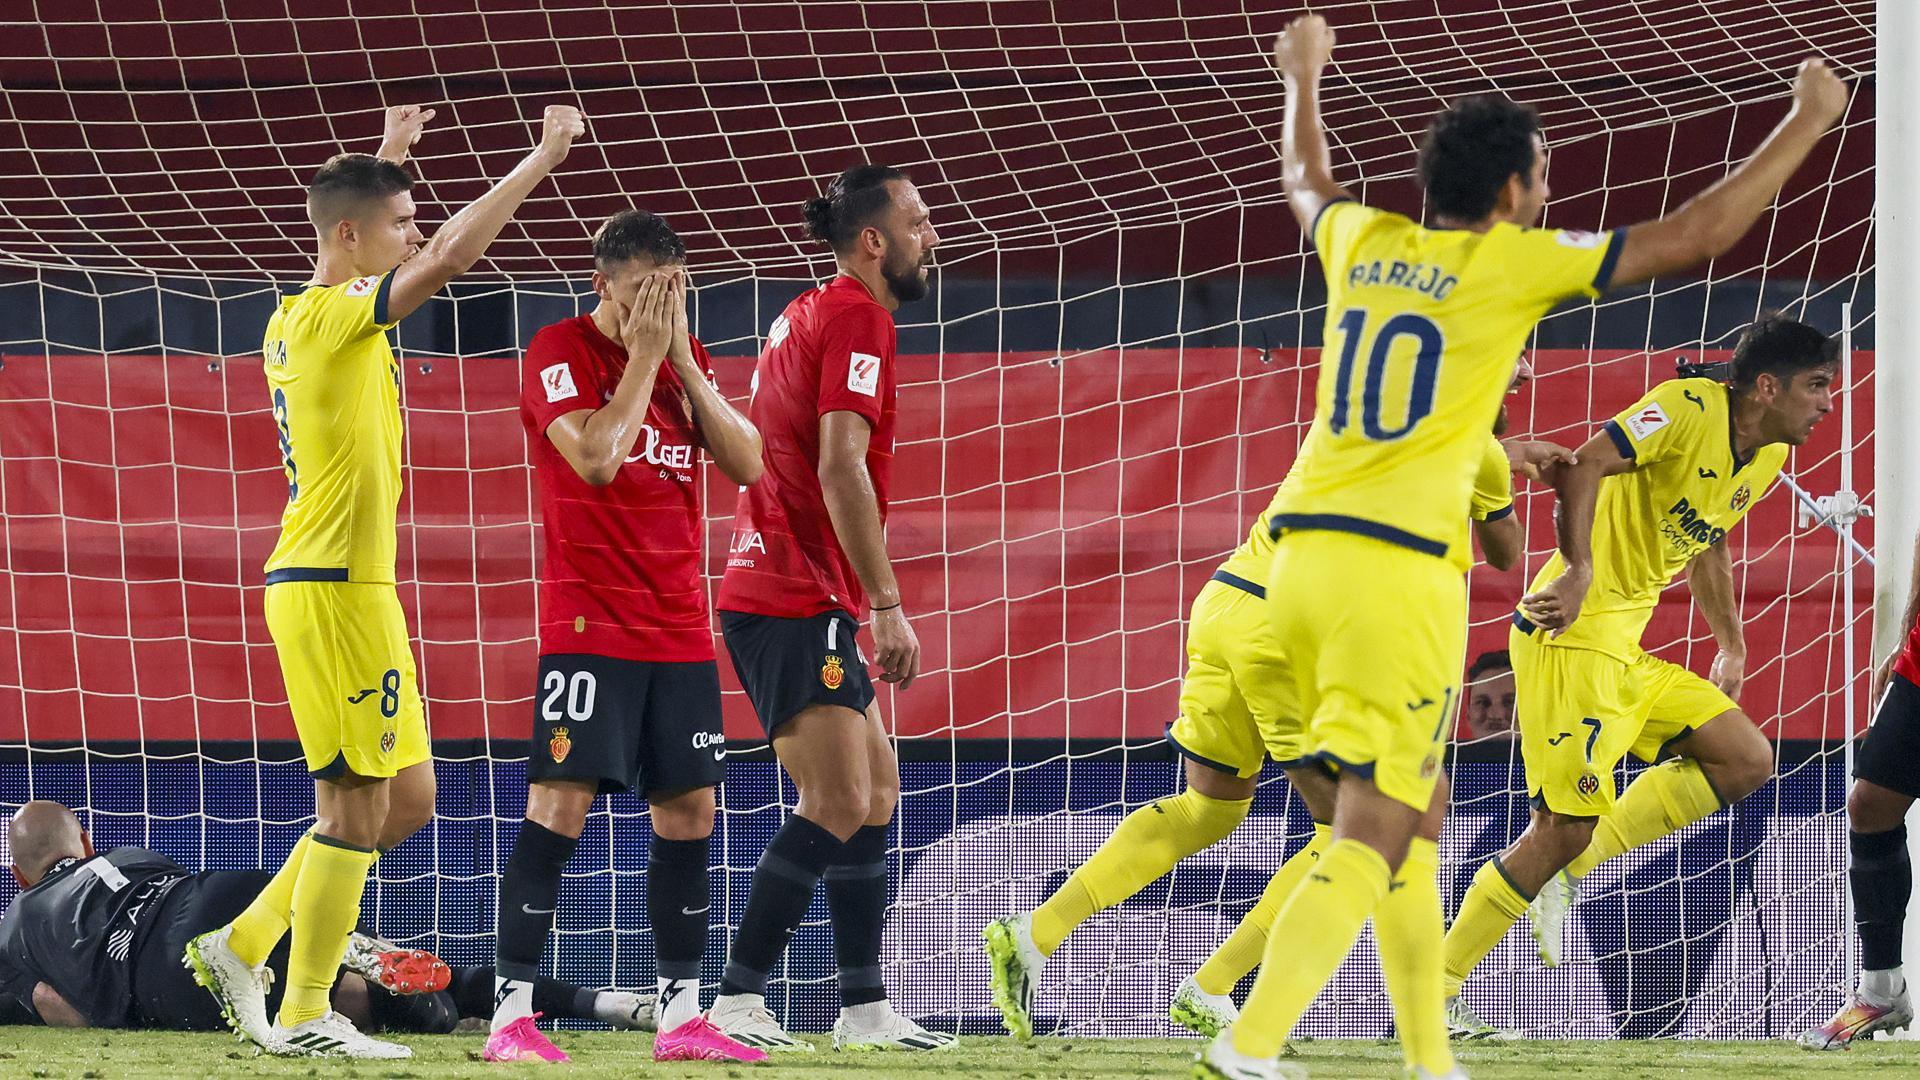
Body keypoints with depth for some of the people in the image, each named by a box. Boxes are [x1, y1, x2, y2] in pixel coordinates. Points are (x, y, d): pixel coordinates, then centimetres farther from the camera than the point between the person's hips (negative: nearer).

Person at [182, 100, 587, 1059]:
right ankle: (302, 1018, 0)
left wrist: (387, 159, 39)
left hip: (346, 590, 10)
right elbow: (451, 256, -23)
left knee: (405, 800, 13)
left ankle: (240, 946, 17)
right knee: (356, 805, -5)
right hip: (334, 591, -10)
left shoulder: (300, 320, 13)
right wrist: (544, 157, -17)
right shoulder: (333, 319, -14)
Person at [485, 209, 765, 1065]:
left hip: (679, 624, 6)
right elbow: (595, 457, -20)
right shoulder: (560, 351, -5)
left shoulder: (685, 356, 12)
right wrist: (644, 355, -13)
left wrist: (683, 359, -4)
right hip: (590, 620, -6)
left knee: (688, 810, 5)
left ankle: (682, 1018, 12)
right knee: (561, 803, -12)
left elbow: (745, 463, 3)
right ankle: (512, 1017, -11)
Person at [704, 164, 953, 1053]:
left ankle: (865, 1007, 13)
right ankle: (736, 1002, -15)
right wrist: (887, 605, -21)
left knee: (875, 787, 12)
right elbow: (841, 469, -21)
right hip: (798, 603, -10)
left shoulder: (806, 315, 18)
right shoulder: (857, 319, -11)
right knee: (839, 804, -13)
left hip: (779, 592, 10)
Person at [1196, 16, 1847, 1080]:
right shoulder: (1509, 264, -3)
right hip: (1400, 570, -7)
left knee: (1407, 818, 19)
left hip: (1300, 554, 7)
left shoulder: (1361, 243, 12)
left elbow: (1303, 181, 37)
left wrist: (1302, 81, 58)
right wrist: (1806, 122, 11)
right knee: (1371, 836, -9)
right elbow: (1692, 236, 0)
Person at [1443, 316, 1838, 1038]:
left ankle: (1568, 874, 3)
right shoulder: (1691, 409, -15)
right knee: (1566, 825, -12)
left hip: (1626, 652, 10)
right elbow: (1583, 466, -24)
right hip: (1573, 637, -10)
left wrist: (1731, 645, 31)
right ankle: (1431, 991, -5)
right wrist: (1578, 570, -33)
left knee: (1747, 761, 4)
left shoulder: (1766, 458, 13)